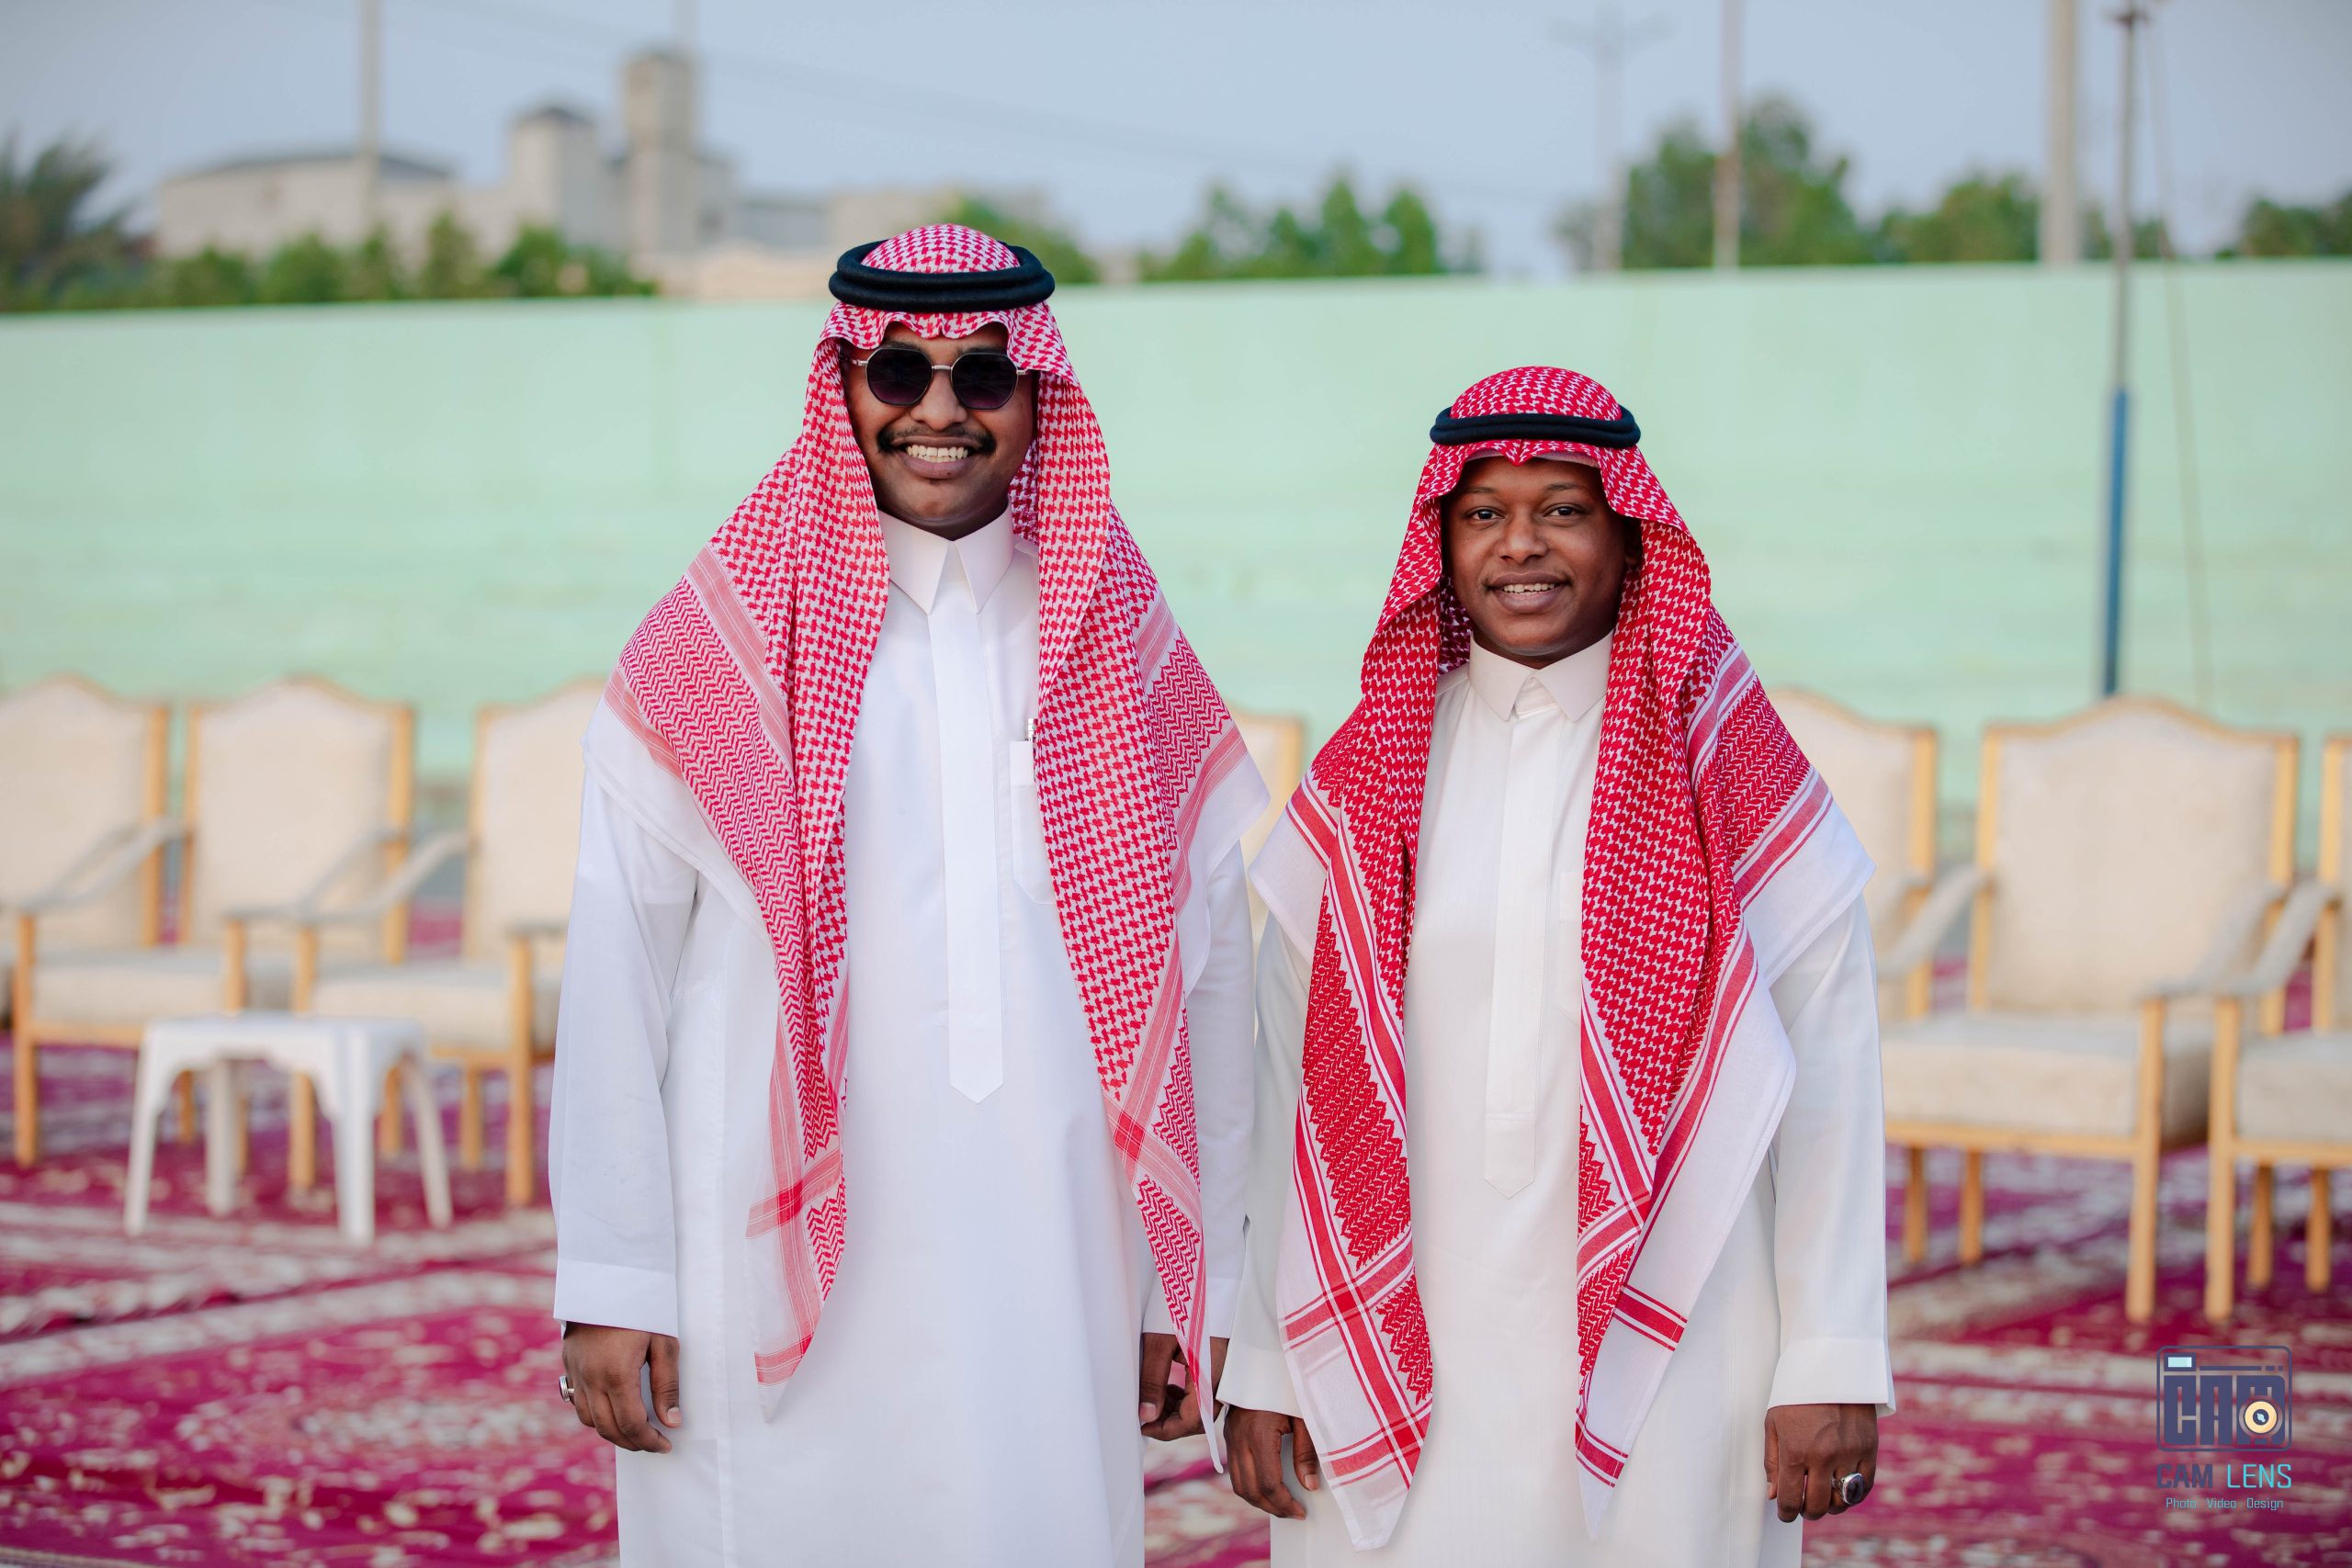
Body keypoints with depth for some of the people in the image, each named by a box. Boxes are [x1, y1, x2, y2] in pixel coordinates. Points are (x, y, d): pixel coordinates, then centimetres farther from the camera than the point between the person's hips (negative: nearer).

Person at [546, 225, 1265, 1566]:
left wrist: (1198, 1292, 7)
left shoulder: (1126, 650, 9)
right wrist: (611, 1287, -5)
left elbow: (1208, 975, 9)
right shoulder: (718, 648, 2)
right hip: (778, 1290, -2)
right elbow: (617, 981, 0)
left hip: (1053, 1304, 2)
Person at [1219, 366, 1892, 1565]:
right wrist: (1262, 1364, 4)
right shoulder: (1362, 788, 5)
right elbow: (1287, 1075, 5)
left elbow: (1827, 1075, -3)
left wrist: (1831, 1367, -6)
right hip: (1408, 1368, 2)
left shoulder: (1732, 784, -2)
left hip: (1663, 1377, -1)